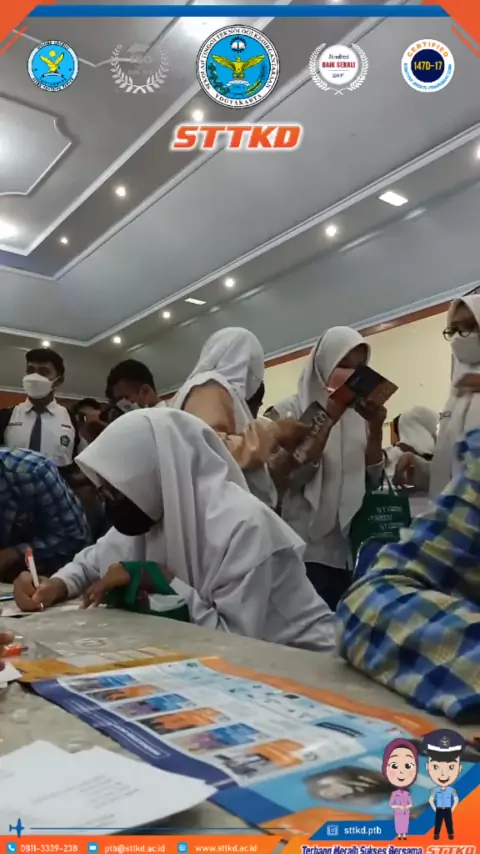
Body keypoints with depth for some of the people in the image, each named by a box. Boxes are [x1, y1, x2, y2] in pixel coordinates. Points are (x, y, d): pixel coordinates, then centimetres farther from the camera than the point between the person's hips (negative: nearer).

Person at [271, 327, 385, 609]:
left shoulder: (360, 413, 11)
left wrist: (376, 430, -10)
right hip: (309, 546, -4)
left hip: (354, 544, 4)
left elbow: (374, 478, 6)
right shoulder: (292, 410, 0)